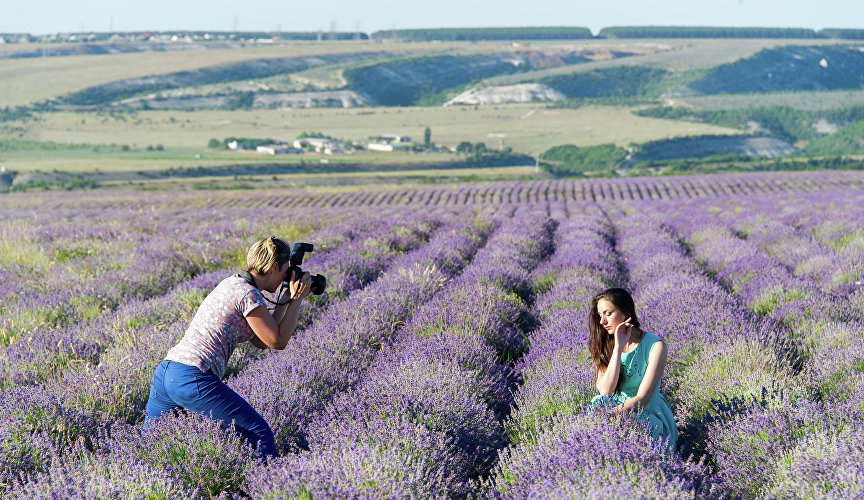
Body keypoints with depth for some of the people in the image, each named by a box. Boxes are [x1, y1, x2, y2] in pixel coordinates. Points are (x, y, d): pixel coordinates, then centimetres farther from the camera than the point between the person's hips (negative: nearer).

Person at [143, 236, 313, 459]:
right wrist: (296, 300, 5)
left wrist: (285, 300, 24)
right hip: (193, 379, -9)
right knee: (259, 434, -6)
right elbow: (278, 341, -3)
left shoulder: (230, 283, 20)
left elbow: (260, 341, 24)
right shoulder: (248, 294, -8)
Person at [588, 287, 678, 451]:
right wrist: (618, 348, -18)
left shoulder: (655, 345, -11)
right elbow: (605, 391, -13)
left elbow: (641, 399, -14)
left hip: (648, 415, -4)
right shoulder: (604, 345, 1)